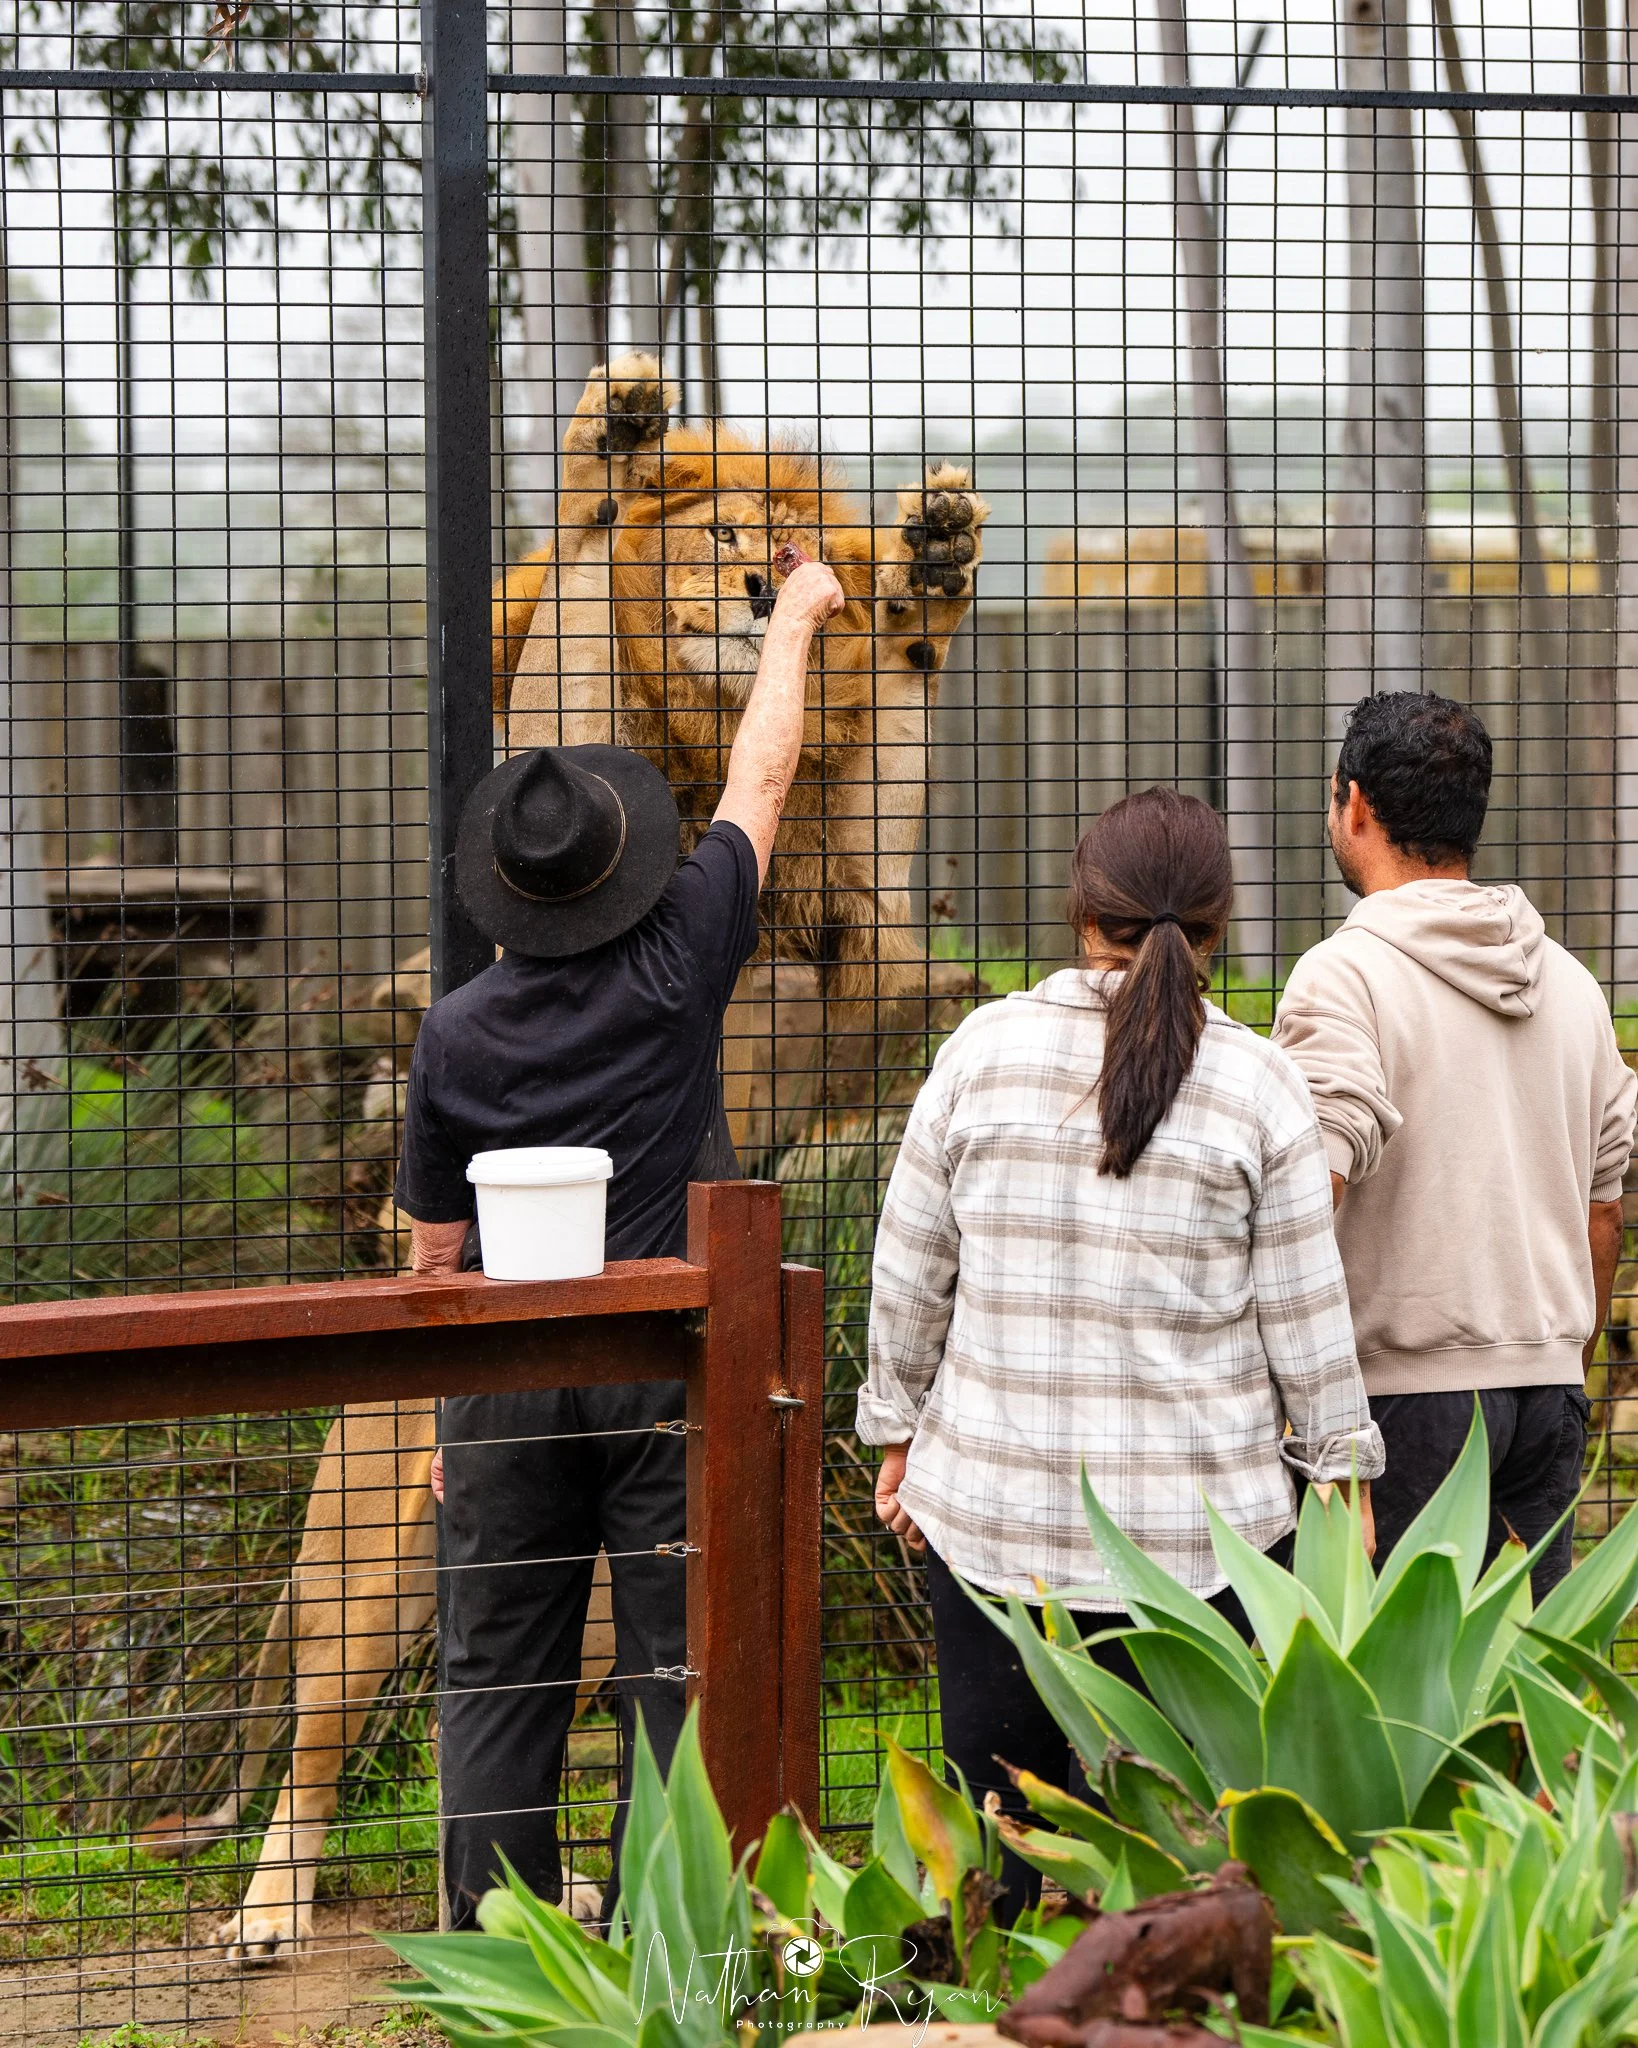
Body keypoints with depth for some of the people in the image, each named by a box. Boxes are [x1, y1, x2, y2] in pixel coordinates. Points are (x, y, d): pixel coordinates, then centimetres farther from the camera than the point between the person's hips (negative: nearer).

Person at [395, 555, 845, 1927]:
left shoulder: (457, 1033, -1)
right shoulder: (679, 963, -7)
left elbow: (435, 1254, 5)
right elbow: (760, 781, 7)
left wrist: (442, 1419, 16)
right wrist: (794, 621, 22)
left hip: (510, 1381, 2)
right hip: (670, 1364, -1)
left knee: (497, 1684, 8)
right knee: (677, 1672, 4)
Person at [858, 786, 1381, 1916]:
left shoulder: (986, 1048, -1)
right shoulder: (1261, 1084, -5)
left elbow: (910, 1273, 5)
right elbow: (1306, 1312, -1)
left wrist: (899, 1432, 17)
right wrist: (1343, 1471, 11)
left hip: (989, 1498, 2)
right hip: (1194, 1523, -1)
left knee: (992, 1807, 10)